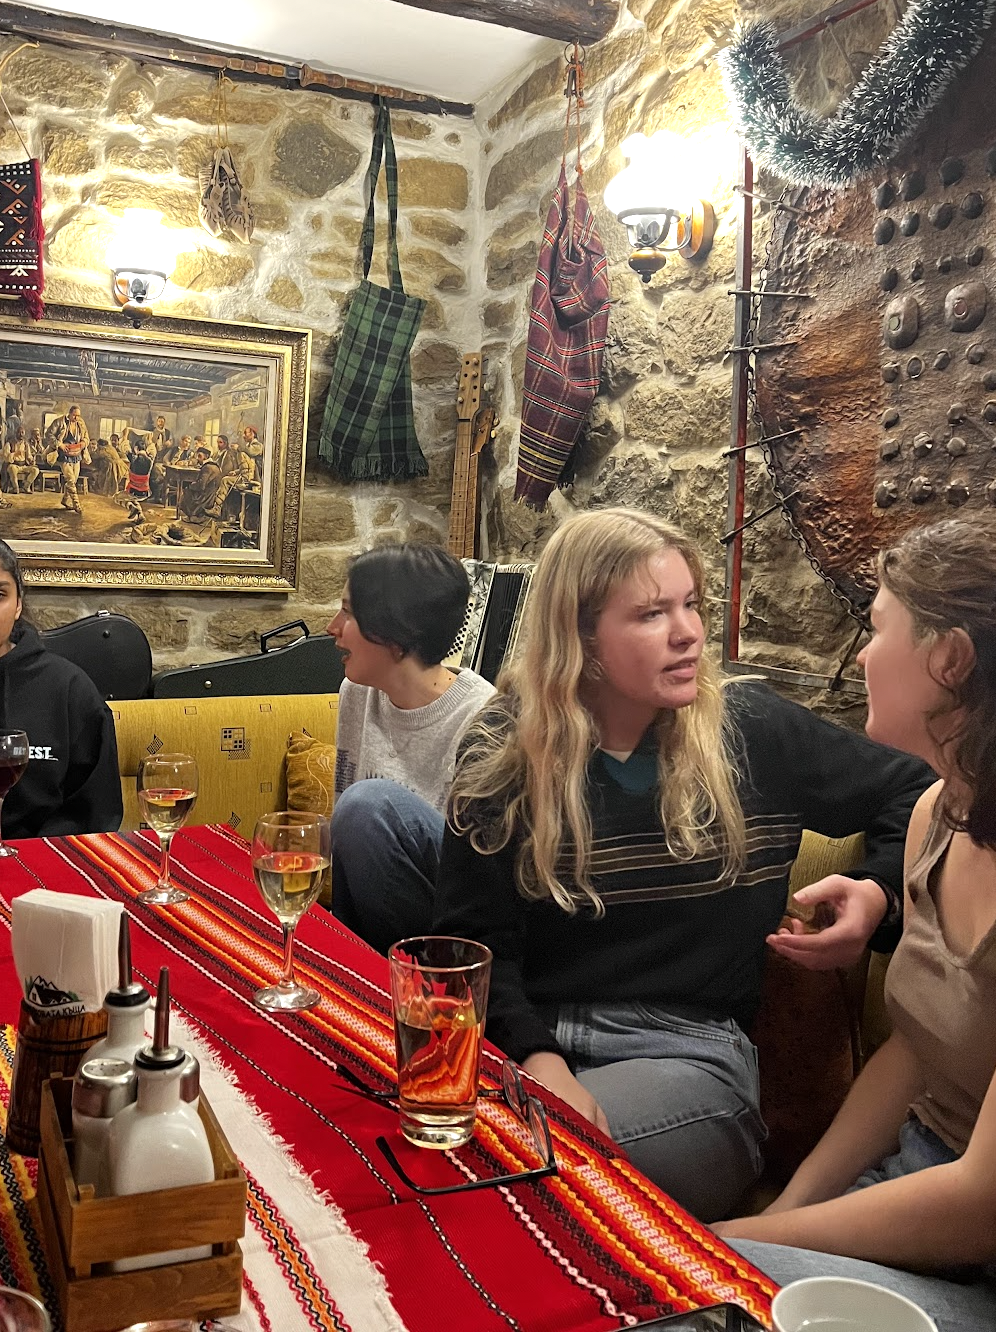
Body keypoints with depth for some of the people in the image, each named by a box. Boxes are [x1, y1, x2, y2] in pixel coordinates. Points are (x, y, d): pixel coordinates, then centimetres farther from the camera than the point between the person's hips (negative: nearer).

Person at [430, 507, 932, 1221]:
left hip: (691, 1054, 0)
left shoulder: (752, 729, 2)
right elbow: (473, 941, -4)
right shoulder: (505, 754, 1)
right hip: (530, 1038, 1)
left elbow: (914, 793, 15)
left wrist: (879, 891, -5)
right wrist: (539, 1061, -20)